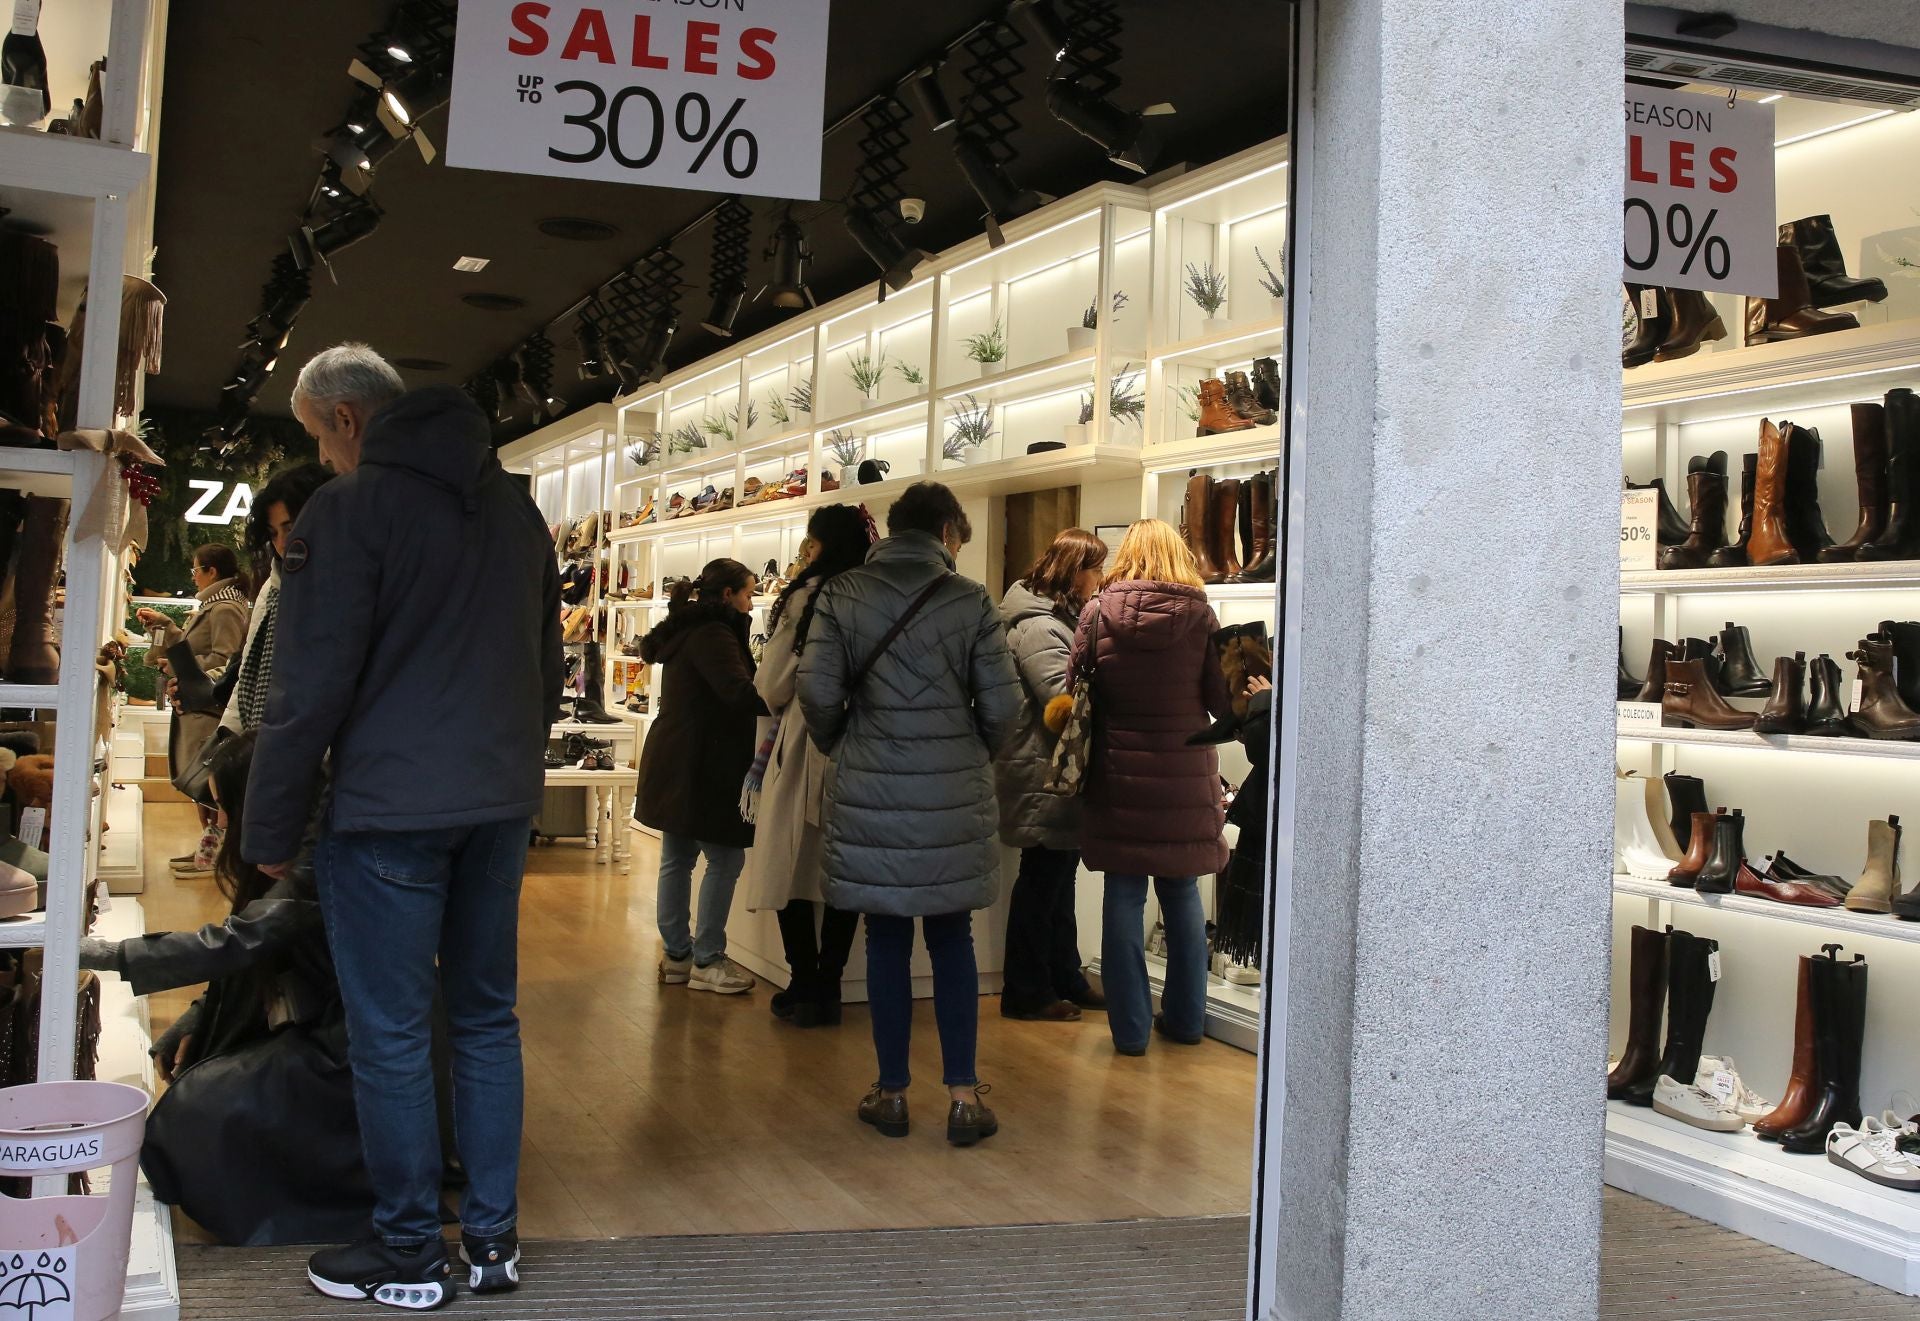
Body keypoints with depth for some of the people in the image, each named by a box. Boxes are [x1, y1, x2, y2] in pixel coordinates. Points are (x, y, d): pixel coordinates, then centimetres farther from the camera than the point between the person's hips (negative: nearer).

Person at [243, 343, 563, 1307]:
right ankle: (492, 1238, 20)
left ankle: (409, 1254, 12)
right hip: (499, 803, 7)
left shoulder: (348, 510, -10)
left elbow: (309, 689, -12)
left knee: (389, 1033, 3)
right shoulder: (514, 505, 13)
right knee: (486, 1018, 13)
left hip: (388, 809, -7)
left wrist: (271, 830, -5)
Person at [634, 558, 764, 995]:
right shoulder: (713, 634, -16)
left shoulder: (685, 630, 15)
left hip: (673, 761, 10)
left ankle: (676, 953, 19)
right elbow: (739, 693, -27)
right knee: (726, 859, -4)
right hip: (701, 766, -10)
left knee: (678, 858, 13)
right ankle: (706, 961, 0)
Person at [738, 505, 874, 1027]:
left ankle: (804, 986, 8)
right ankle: (827, 987, 15)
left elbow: (772, 686, -5)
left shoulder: (805, 597, -10)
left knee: (792, 867, 6)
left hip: (803, 745, -4)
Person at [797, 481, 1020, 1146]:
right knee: (952, 940, 11)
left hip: (869, 792, 0)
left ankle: (892, 1092, 17)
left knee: (886, 941, 10)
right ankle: (963, 1094, 10)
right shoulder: (971, 600, -3)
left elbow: (818, 691, -7)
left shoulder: (840, 595, -1)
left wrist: (842, 749, 11)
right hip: (953, 794, 0)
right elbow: (1001, 705, -5)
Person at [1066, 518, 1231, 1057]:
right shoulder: (1198, 614, -5)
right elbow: (1223, 700, -4)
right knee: (1183, 895, 14)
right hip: (1185, 778, 1)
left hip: (1119, 776, -1)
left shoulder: (1097, 613, -4)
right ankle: (1186, 1017, 26)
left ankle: (1130, 1027, 9)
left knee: (1124, 896, 6)